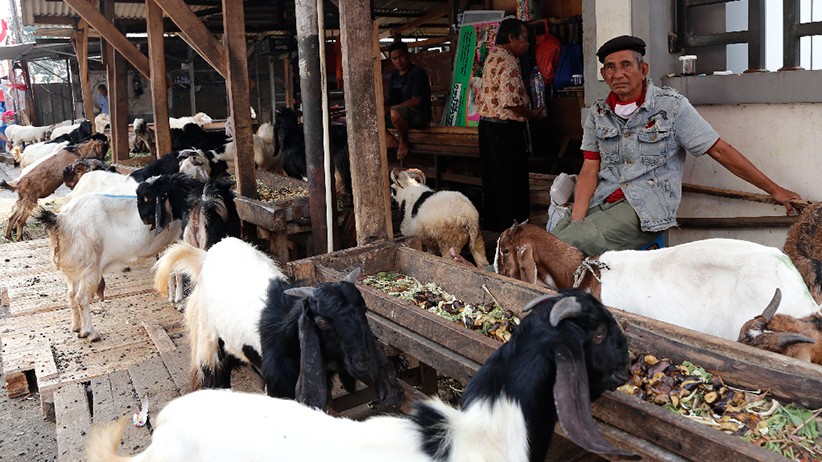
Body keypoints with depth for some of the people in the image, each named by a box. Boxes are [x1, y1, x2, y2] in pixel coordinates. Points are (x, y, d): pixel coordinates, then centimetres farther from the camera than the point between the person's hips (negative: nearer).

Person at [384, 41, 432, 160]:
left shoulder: (417, 73, -9)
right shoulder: (394, 76, 16)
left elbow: (416, 101, -17)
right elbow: (391, 101, 14)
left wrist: (394, 107, -13)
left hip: (420, 115, -8)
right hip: (402, 115, 9)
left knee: (395, 112, -40)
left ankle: (403, 142, -16)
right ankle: (392, 141, -18)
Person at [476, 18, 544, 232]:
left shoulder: (491, 57, 14)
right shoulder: (508, 62, -16)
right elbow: (511, 101, -25)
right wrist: (532, 114, -9)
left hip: (487, 124, 10)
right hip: (506, 128, -10)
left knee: (492, 177, 16)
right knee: (512, 182, -1)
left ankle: (491, 223, 25)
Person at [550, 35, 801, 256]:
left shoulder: (671, 106, 1)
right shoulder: (598, 113, 12)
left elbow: (720, 150, 2)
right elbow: (590, 169, 6)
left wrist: (774, 189, 2)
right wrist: (577, 219, -10)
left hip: (645, 208, -4)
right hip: (600, 202, 4)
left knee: (569, 246, -28)